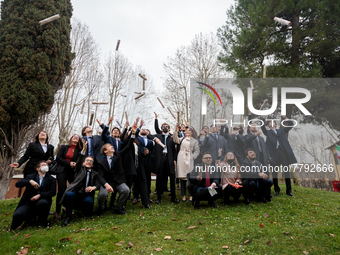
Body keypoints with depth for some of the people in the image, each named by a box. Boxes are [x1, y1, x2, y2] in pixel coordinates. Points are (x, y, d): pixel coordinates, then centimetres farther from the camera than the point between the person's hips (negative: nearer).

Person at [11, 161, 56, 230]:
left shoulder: (51, 179, 12)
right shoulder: (30, 177, 13)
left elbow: (53, 192, -1)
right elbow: (17, 184, -1)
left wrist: (40, 195, -16)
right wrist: (30, 181, -19)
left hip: (42, 200, 0)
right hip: (29, 202, 0)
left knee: (42, 202, -38)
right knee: (17, 214, -29)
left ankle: (42, 222, -8)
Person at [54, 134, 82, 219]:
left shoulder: (79, 150, 12)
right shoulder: (64, 147, 9)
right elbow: (58, 158, 0)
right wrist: (69, 163, -8)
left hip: (72, 171, 2)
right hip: (62, 171, -2)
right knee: (62, 190, -10)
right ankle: (57, 212, 1)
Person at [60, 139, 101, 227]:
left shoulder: (95, 173, 19)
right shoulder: (80, 169, 15)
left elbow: (98, 184, 6)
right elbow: (79, 161, -5)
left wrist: (93, 187, -20)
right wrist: (84, 149, -23)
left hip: (86, 195, 1)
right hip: (76, 193, -1)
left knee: (88, 201, -33)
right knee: (69, 194, -35)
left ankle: (86, 215, 3)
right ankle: (68, 216, -17)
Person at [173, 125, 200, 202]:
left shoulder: (194, 141, 11)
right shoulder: (182, 139, 14)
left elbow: (197, 151, 9)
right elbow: (176, 140, -4)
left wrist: (193, 157, -5)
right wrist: (176, 132, -11)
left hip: (189, 160, -1)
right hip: (181, 159, 1)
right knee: (182, 177, 4)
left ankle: (190, 196, 6)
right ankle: (183, 195, 12)